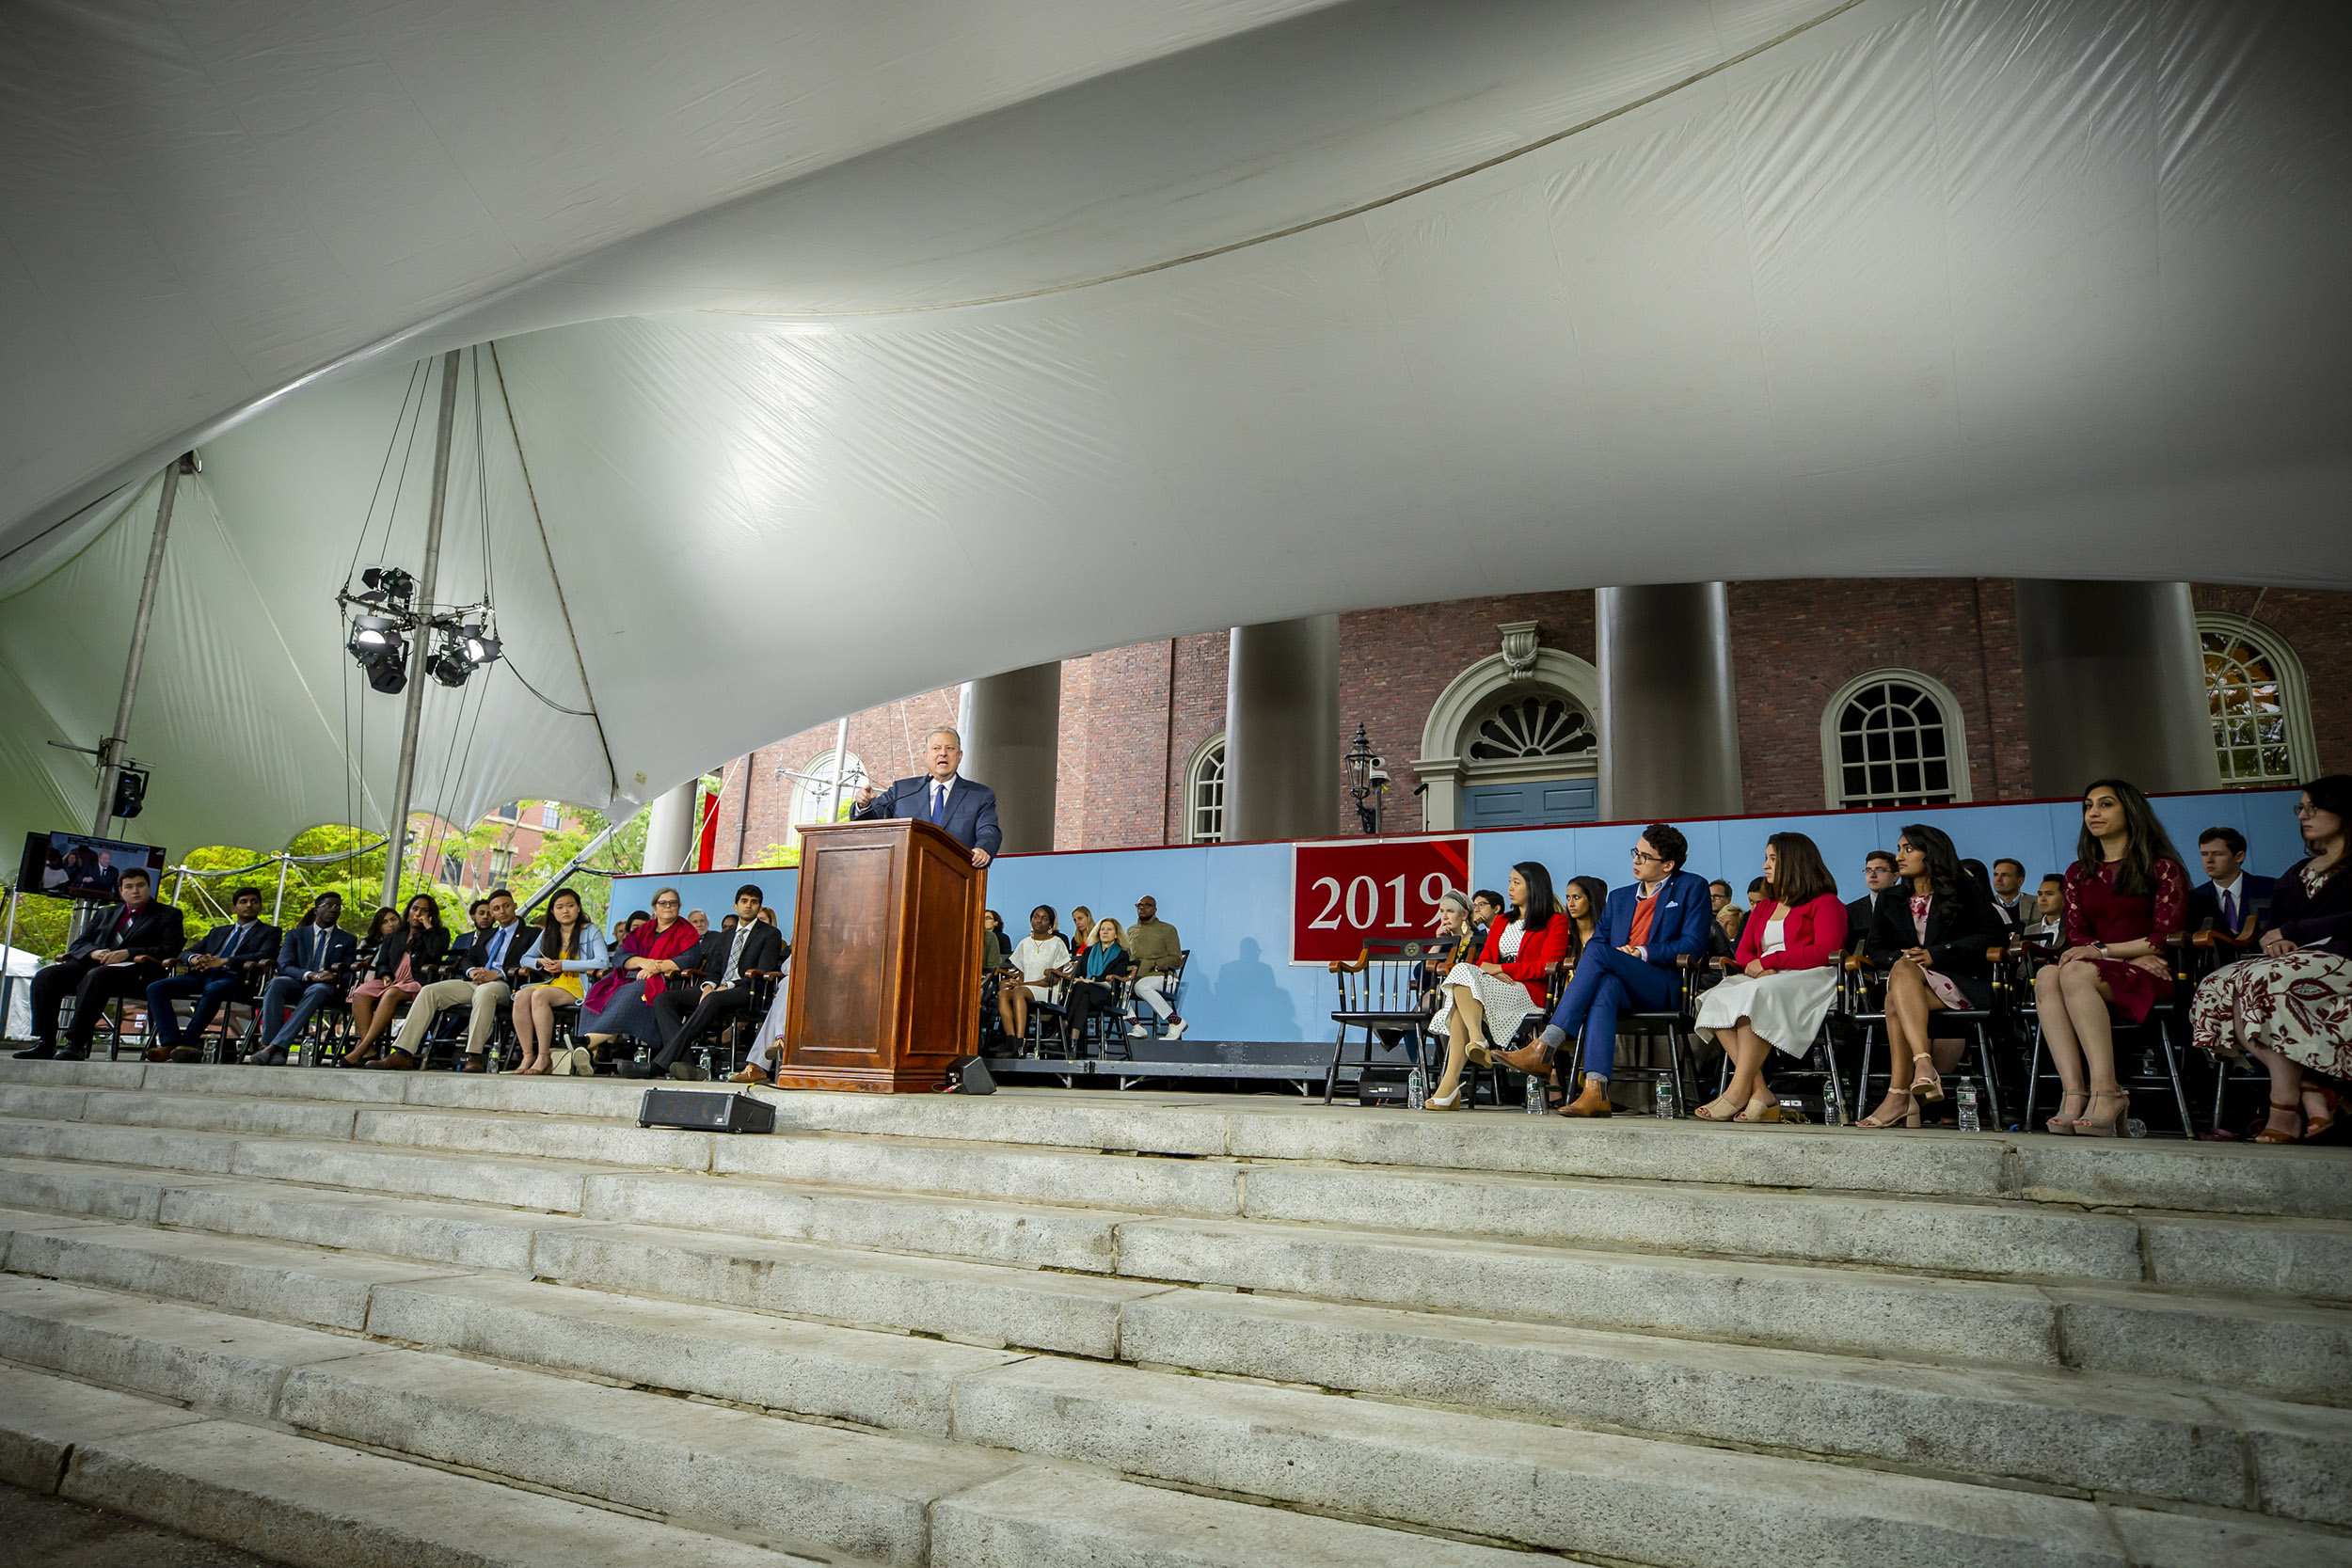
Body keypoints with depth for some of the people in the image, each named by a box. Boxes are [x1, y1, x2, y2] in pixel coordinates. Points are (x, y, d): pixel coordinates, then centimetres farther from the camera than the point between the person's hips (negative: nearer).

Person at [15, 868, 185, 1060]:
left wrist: (128, 953, -15)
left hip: (132, 971, -6)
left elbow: (171, 949, -3)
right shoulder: (106, 913, 29)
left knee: (96, 976, -37)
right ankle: (44, 1043, -18)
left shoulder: (168, 915, 12)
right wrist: (94, 952, -4)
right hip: (93, 964, 6)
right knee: (45, 976, -19)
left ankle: (76, 1043, -36)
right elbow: (77, 944, 21)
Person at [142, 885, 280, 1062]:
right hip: (204, 975, 6)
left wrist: (225, 961, -16)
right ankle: (171, 1043, -30)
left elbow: (266, 955, -6)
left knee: (213, 990, -40)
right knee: (155, 988, -18)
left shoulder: (270, 932, 14)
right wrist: (194, 958, -3)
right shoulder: (217, 932, 31)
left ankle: (187, 1042, -35)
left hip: (234, 979, -6)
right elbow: (186, 953, 24)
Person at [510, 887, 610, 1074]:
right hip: (552, 983, 5)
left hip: (578, 987, -5)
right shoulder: (547, 933, 19)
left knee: (539, 995, -32)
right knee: (521, 996, -26)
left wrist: (564, 965, -14)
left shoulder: (591, 931, 3)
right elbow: (525, 959, 24)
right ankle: (528, 1056, -26)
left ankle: (544, 1057, -30)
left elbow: (602, 962, -12)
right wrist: (540, 962, 0)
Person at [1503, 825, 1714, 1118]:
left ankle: (1546, 1046, -36)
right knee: (1605, 987, -35)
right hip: (1620, 983, 4)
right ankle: (1596, 1092, -48)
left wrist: (1642, 952, -8)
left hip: (1662, 988, -4)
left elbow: (1693, 946, 1)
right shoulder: (1619, 898, 27)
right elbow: (1597, 939, 18)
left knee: (1598, 954, -30)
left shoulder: (1692, 888, 12)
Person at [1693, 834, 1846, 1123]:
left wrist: (1768, 962, -10)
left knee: (1754, 996, -37)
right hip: (1763, 980, 6)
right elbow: (1743, 953, 19)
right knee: (1718, 999, -26)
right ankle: (1759, 1094, -33)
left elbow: (1826, 952, -8)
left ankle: (1738, 1091, -37)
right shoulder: (1763, 907, 29)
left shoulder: (1825, 902, 8)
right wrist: (1754, 967, -6)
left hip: (1807, 980, -6)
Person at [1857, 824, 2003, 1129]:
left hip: (1963, 984, -4)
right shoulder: (1890, 903, 22)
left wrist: (1935, 955, -15)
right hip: (1910, 985, 4)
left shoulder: (1966, 890, 8)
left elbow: (1993, 936, -4)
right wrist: (1900, 958, -11)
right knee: (1899, 983, -35)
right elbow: (1874, 948, 13)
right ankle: (1924, 1064, -48)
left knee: (1899, 990, -34)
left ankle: (1899, 1094, -42)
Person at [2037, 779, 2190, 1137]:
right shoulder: (2078, 873, 21)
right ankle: (2074, 1095, -43)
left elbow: (2167, 937, -3)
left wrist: (2104, 951, -13)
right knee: (2047, 975, -33)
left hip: (2149, 977, -4)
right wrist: (2134, 955, -6)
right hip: (2100, 973, 4)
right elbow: (2076, 936, 11)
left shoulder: (2162, 868, 7)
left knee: (2077, 972, -37)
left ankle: (2106, 1092, -42)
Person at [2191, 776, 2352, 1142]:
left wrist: (2293, 933, -6)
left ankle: (2285, 1106, -35)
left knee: (2264, 979, -36)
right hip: (2294, 960, 7)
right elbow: (2274, 927, 20)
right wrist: (2275, 943, -3)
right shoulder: (2298, 872, 26)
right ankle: (2311, 1093, -30)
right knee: (2218, 987, -23)